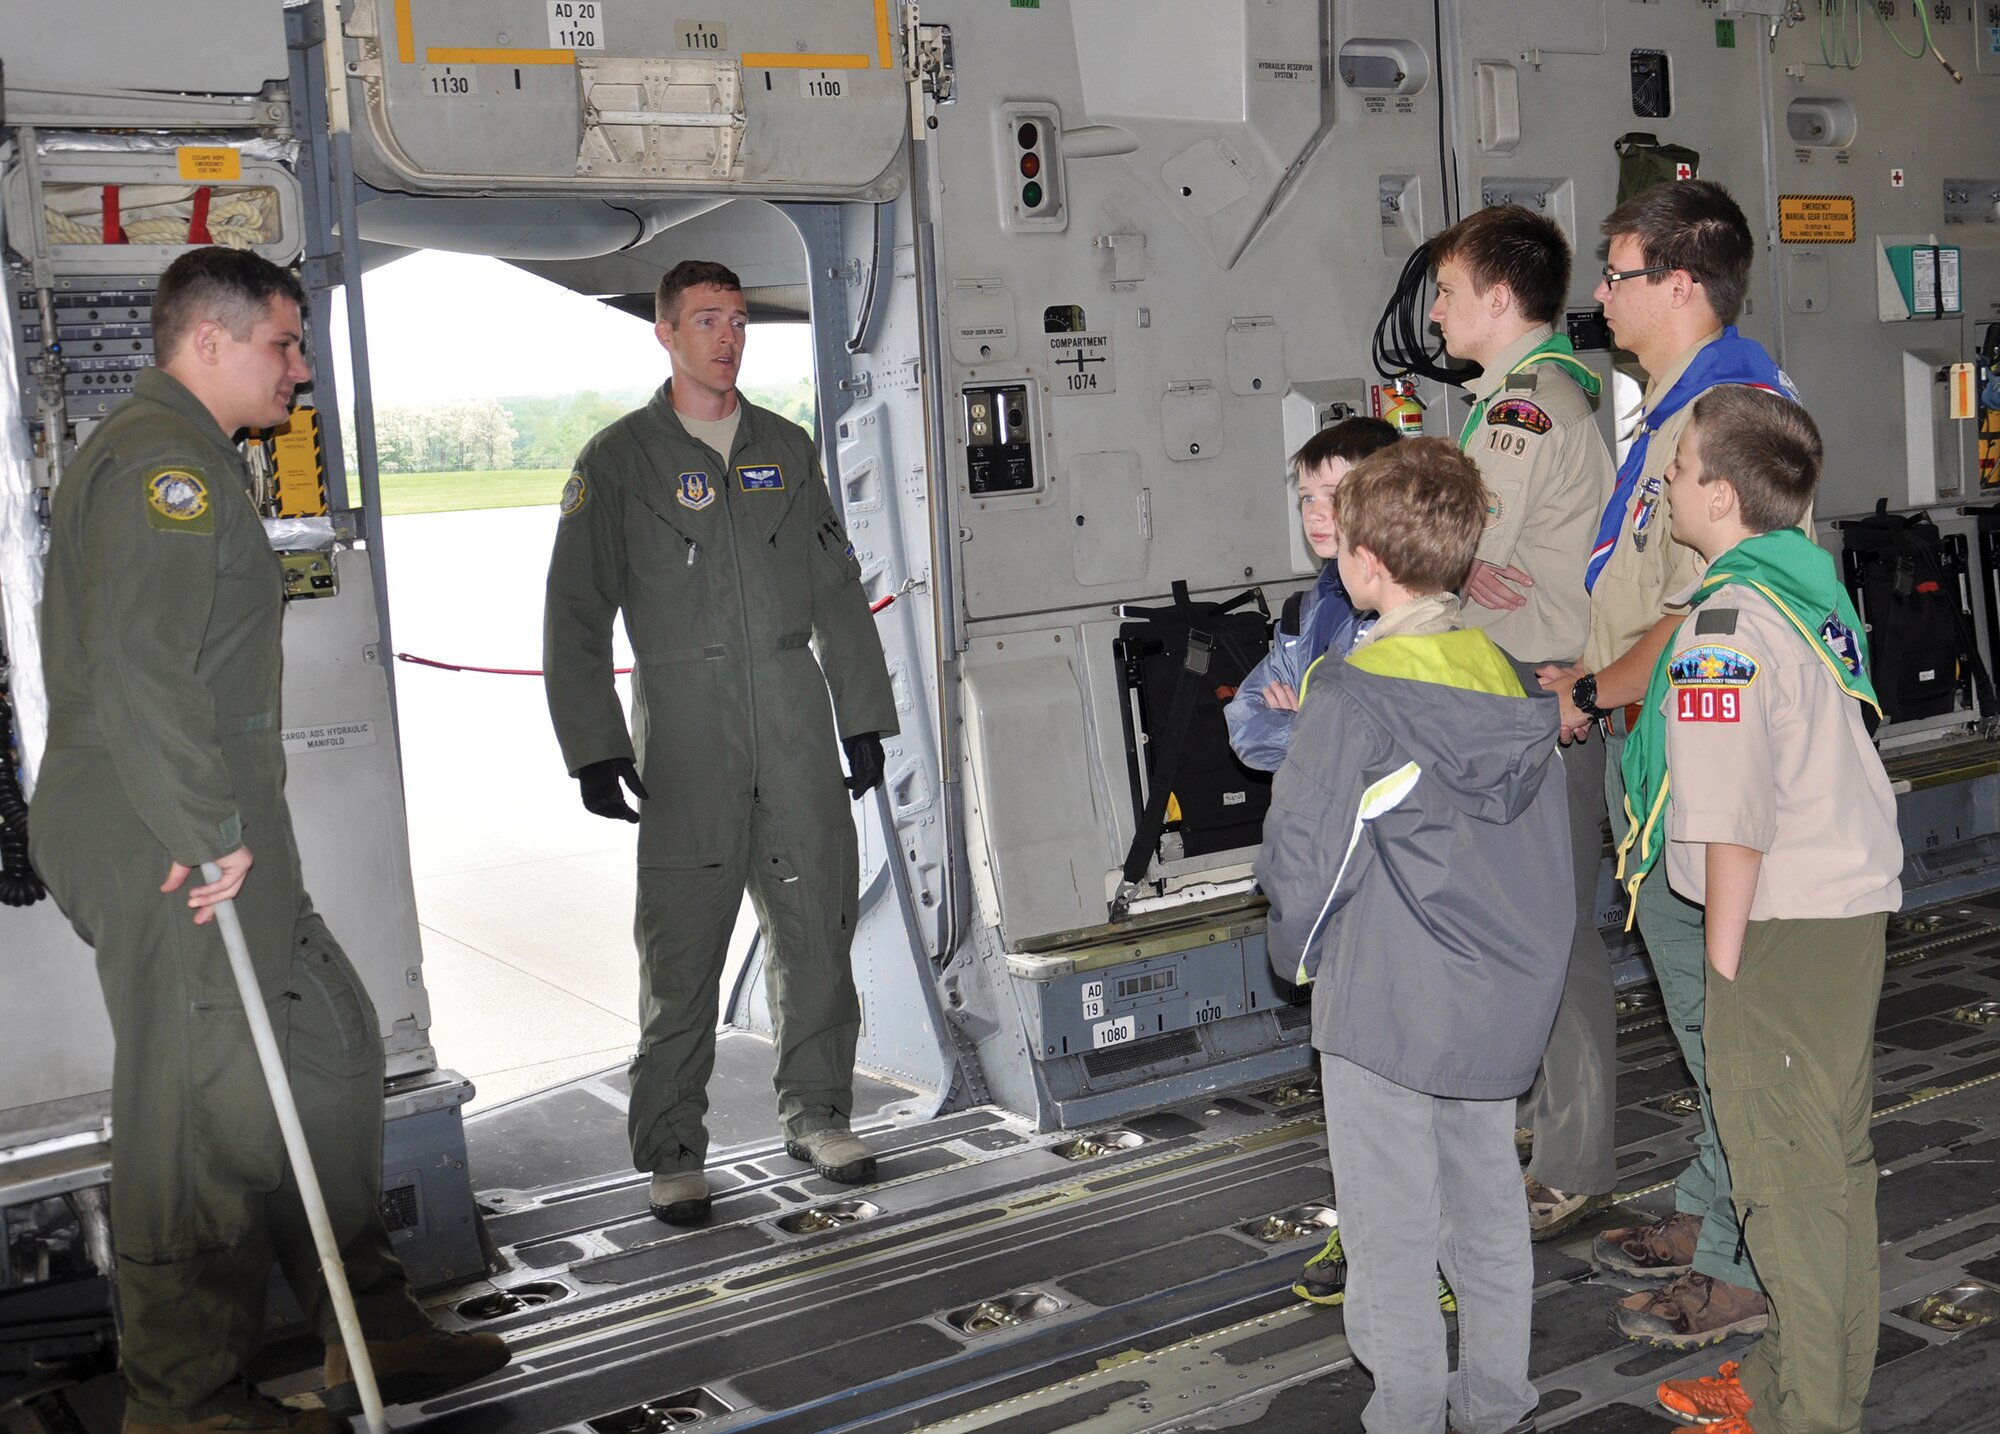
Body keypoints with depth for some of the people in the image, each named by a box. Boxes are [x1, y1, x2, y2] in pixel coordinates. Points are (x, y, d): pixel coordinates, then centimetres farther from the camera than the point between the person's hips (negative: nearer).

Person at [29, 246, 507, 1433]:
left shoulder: (182, 459, 21)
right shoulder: (166, 460, -14)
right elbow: (138, 668, -24)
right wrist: (206, 835, -22)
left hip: (192, 836, 11)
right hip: (173, 849, -11)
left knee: (327, 1049, 14)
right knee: (207, 1105, -3)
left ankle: (371, 1333, 23)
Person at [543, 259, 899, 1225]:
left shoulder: (787, 451, 14)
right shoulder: (620, 461, 3)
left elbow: (838, 592, 18)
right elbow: (577, 615, 1)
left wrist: (863, 716, 13)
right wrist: (592, 747, -6)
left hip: (796, 726, 4)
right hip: (683, 736, -3)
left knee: (816, 922, 6)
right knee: (682, 948, -2)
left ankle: (817, 1116, 22)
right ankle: (672, 1155, 9)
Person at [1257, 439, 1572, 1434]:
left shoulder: (1352, 693, -19)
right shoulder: (1513, 678, 1)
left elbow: (1301, 853, -20)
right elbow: (1549, 837, 8)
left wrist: (1299, 951, -2)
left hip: (1383, 1006, -7)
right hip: (1504, 1001, 7)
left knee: (1391, 1223, 7)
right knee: (1487, 1202, 20)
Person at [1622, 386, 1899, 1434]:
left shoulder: (1725, 625, -20)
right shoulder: (1815, 590, 8)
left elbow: (1736, 820, -22)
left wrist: (1725, 957, -13)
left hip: (1782, 925, -9)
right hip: (1854, 906, 9)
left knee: (1783, 1170, 2)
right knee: (1834, 1153, 17)